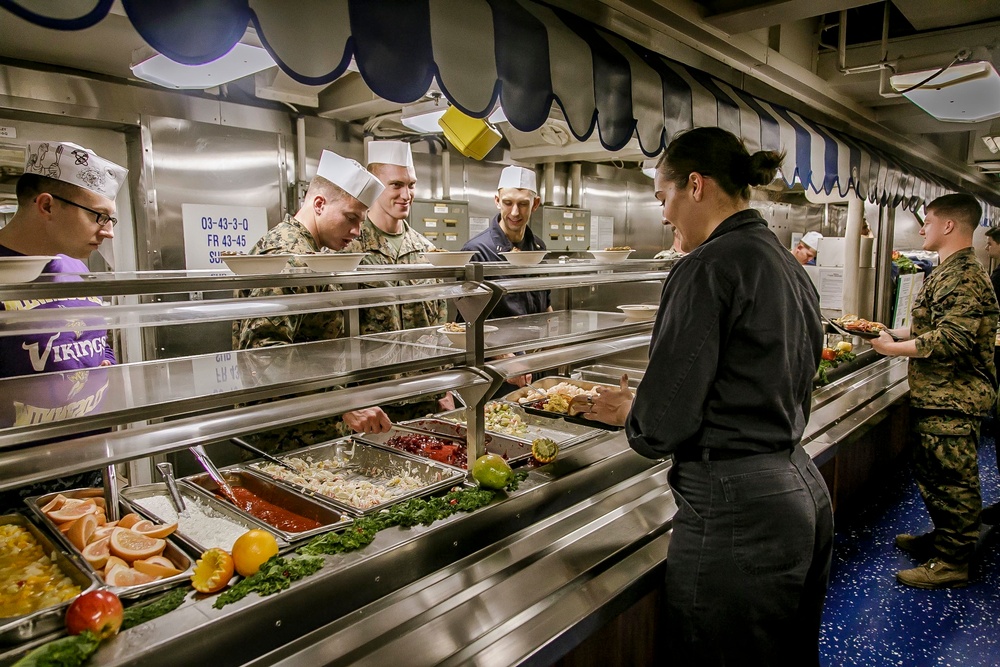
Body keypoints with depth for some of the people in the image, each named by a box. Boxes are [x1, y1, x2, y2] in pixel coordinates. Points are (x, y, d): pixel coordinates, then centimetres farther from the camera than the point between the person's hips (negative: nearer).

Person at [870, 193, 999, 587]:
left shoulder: (963, 276, -19)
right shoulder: (950, 271, 16)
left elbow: (951, 340, -27)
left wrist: (893, 348, -20)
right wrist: (893, 333, 11)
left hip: (952, 400, -11)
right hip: (938, 396, 11)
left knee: (952, 481, 1)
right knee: (933, 475, 20)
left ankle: (952, 562, 12)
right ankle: (943, 539, 35)